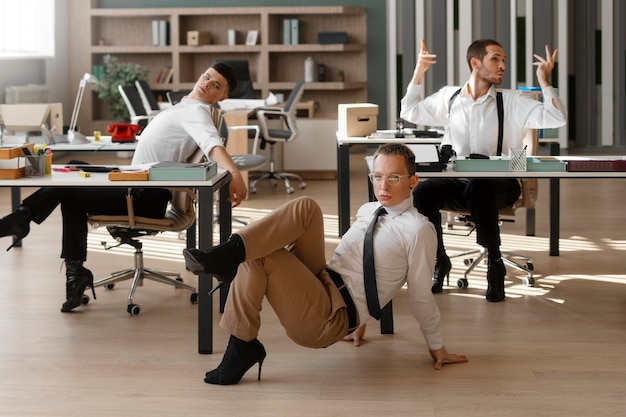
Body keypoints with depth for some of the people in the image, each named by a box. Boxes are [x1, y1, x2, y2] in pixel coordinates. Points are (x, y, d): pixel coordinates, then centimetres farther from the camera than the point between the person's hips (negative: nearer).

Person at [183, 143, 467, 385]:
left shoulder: (418, 230, -9)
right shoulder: (367, 211, 14)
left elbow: (421, 296, -2)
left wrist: (437, 348, 4)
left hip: (328, 319, -7)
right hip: (319, 285, 7)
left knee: (259, 257, -25)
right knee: (305, 208, -15)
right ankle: (229, 257, -26)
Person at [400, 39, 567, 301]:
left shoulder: (511, 102, 4)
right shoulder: (449, 98, 12)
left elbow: (557, 119, -4)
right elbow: (409, 112, 24)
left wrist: (544, 81, -10)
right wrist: (419, 73, 16)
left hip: (499, 184, -3)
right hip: (456, 183, 3)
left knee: (478, 188, -39)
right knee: (422, 191, -28)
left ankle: (495, 262, -19)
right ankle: (439, 261, -6)